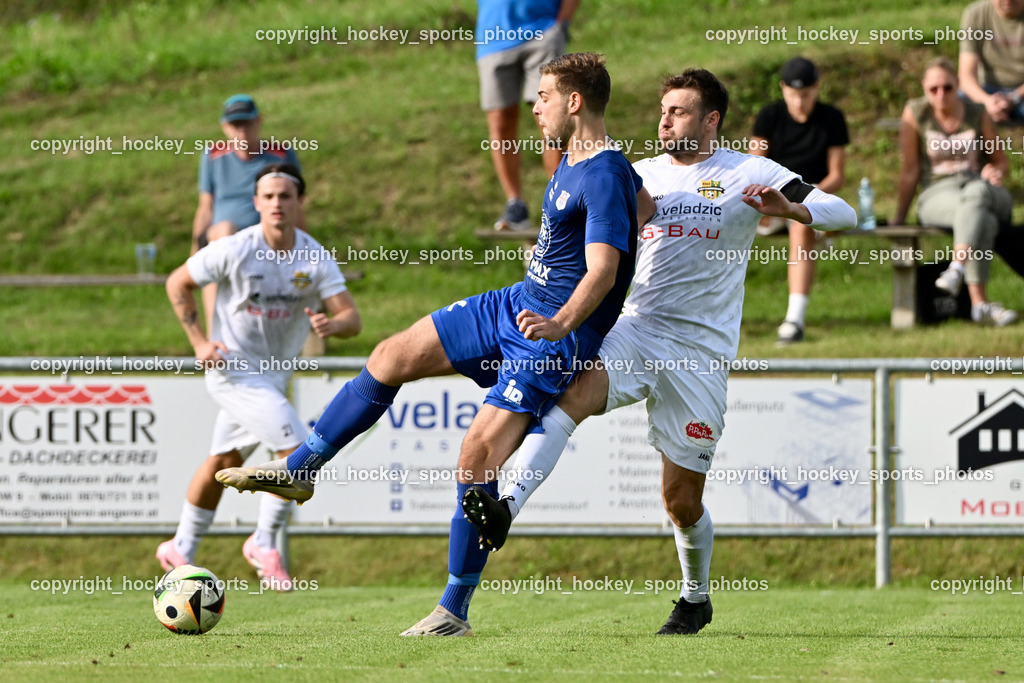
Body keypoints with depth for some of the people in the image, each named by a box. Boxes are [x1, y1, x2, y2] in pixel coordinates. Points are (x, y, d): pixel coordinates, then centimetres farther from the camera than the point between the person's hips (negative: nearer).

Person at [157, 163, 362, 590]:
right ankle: (264, 544, -4)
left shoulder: (315, 259, -8)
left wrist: (331, 324, -37)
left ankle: (180, 549, 36)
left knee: (223, 462, 19)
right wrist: (199, 342, -11)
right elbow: (178, 284, -4)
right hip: (233, 370, -6)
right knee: (298, 449, -19)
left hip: (274, 374, 6)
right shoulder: (234, 251, -17)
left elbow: (352, 318, -13)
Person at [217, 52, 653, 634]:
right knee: (393, 357, 6)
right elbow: (644, 207, 25)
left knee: (480, 453, -17)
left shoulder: (606, 176, -21)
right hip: (517, 304, 10)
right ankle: (298, 471, 17)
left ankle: (455, 611, -7)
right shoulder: (573, 158, 8)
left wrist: (560, 325, -47)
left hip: (557, 340, -10)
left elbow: (604, 268, -32)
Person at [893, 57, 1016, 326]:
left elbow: (1000, 160, 17)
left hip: (982, 187, 2)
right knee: (984, 222, -38)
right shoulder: (915, 113, 1)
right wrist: (898, 220, 1)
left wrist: (995, 172, -8)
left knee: (976, 193, -40)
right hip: (938, 196, -2)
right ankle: (979, 303, -48)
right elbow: (910, 171, 3)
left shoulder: (977, 114, 6)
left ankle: (957, 269, -55)